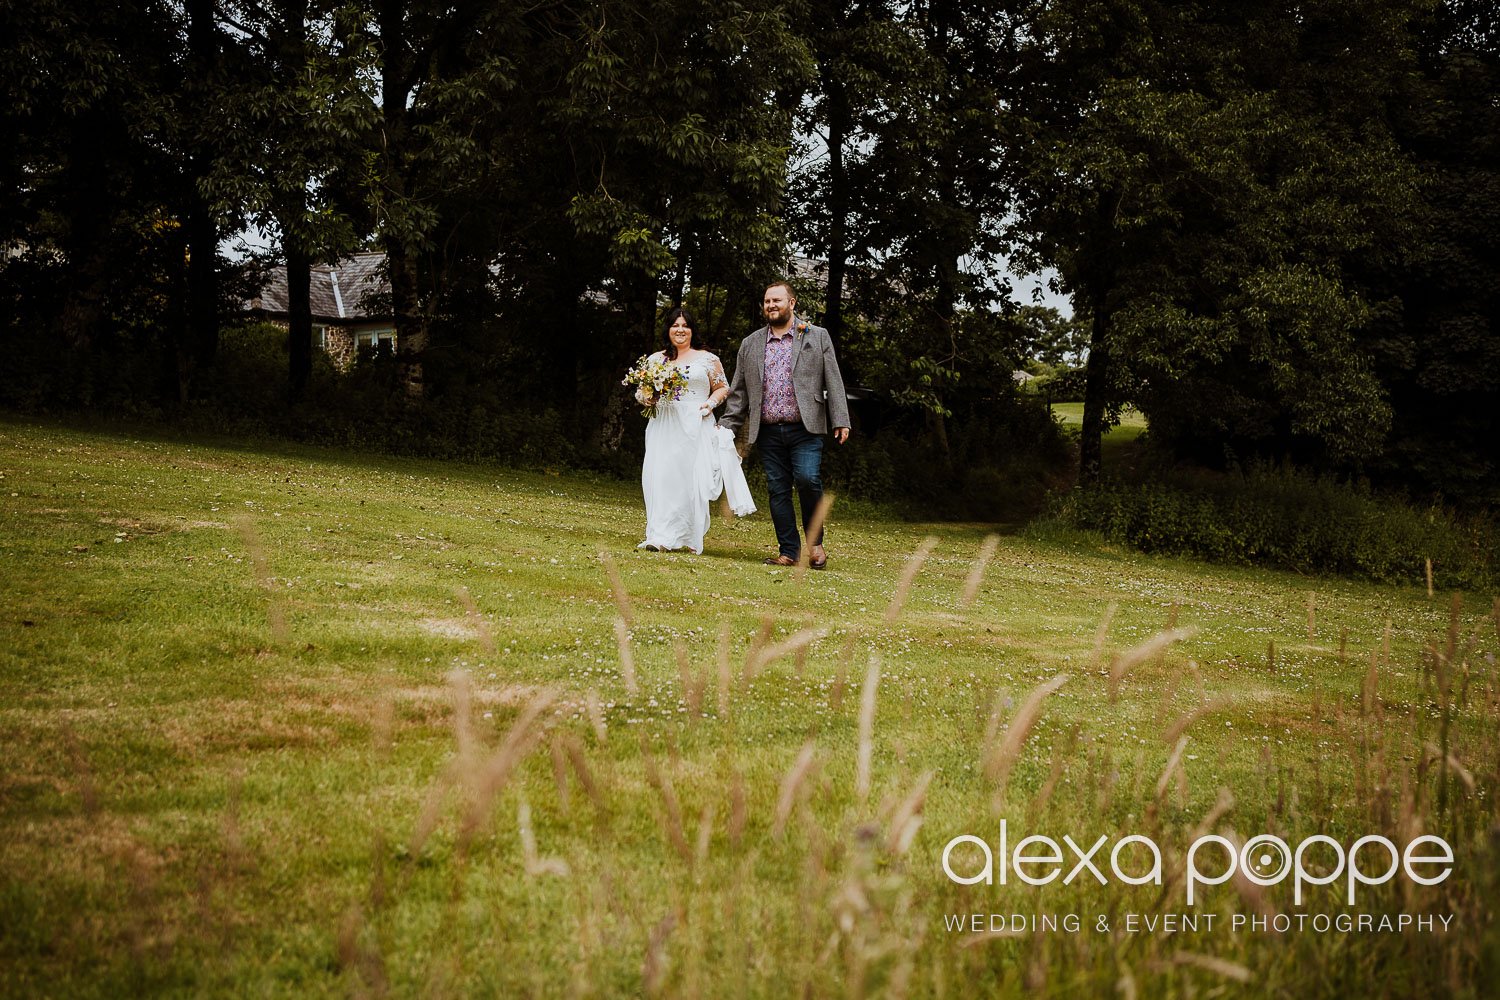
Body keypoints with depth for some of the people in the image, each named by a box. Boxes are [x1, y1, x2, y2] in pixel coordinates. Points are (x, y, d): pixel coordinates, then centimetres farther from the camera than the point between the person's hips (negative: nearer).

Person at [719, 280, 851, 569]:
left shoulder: (817, 337, 7)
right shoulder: (750, 345, 14)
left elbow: (833, 380, 3)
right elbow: (738, 391, 16)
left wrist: (840, 421, -6)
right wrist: (726, 427, 7)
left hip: (805, 428, -3)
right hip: (768, 432, 3)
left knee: (807, 479, -19)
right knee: (778, 490, 3)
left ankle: (815, 541, -1)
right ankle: (789, 551, 9)